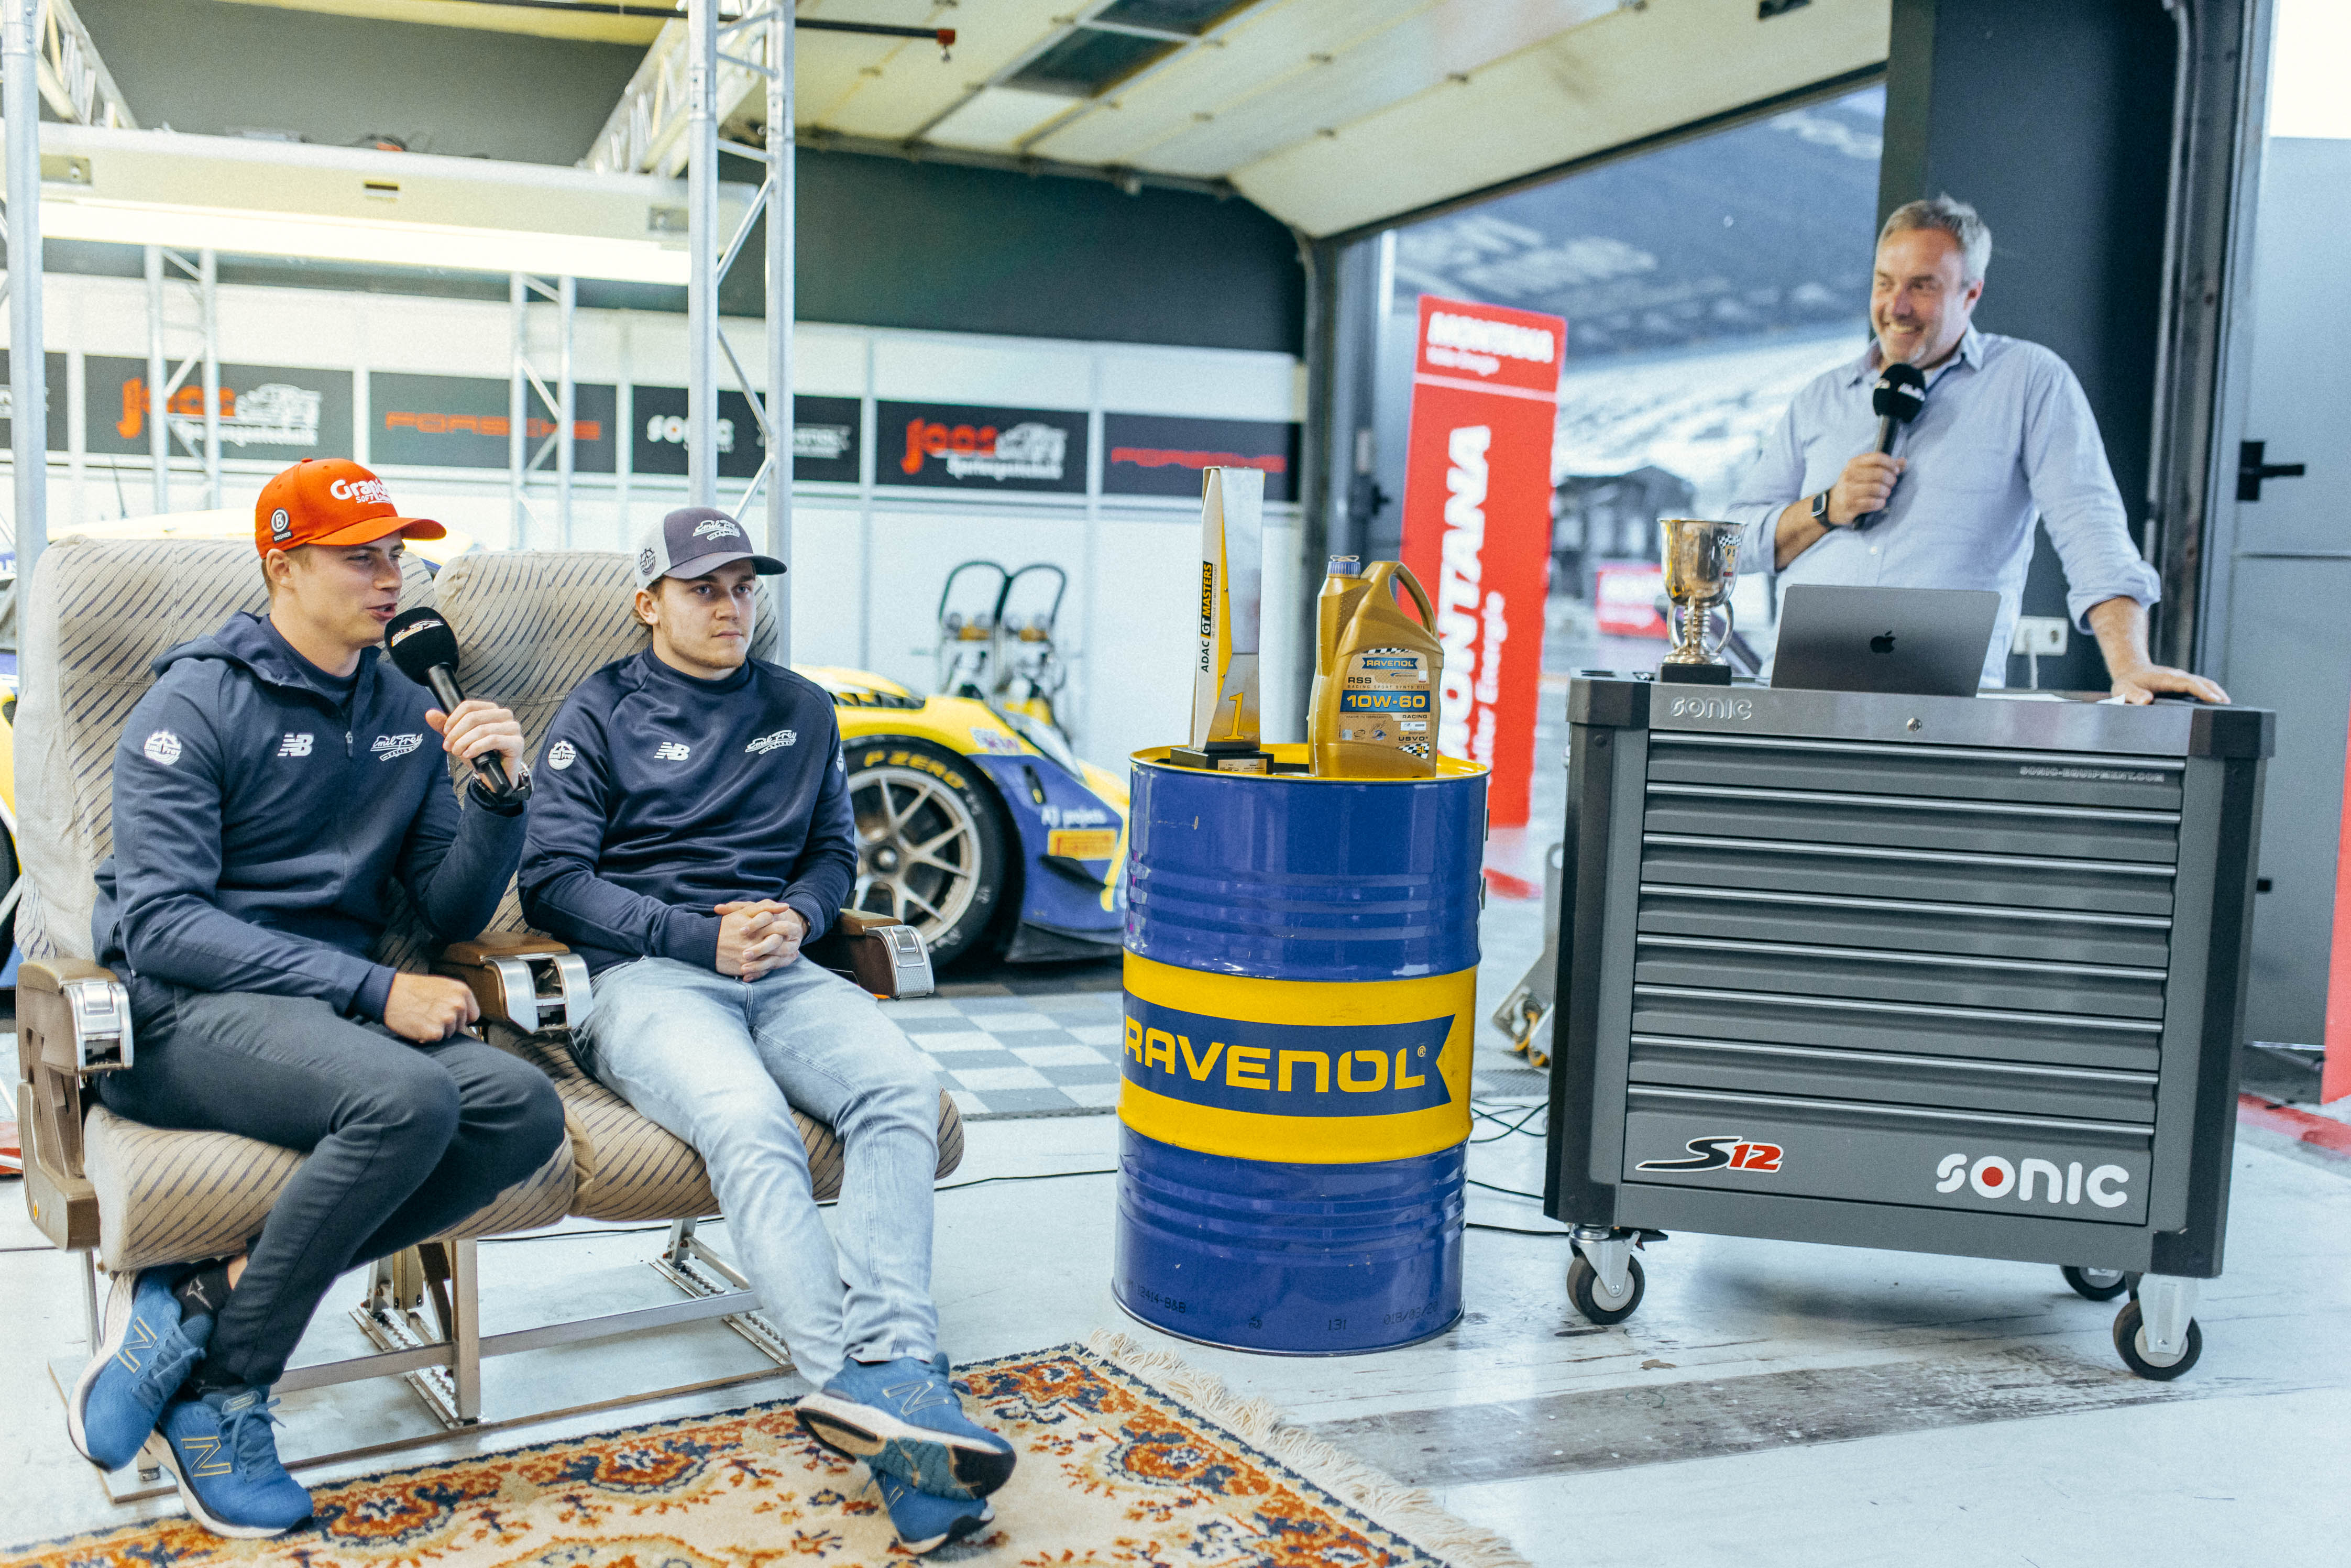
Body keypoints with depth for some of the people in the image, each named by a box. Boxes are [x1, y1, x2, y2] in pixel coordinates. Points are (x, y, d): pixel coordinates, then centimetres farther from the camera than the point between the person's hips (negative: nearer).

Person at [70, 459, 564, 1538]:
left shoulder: (406, 715, 14)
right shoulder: (195, 703, -4)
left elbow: (456, 914, 13)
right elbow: (160, 923, -14)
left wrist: (500, 796, -7)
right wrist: (373, 991, -20)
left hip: (334, 1018, 6)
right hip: (182, 1015, -6)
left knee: (523, 1112, -22)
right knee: (405, 1099, -34)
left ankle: (206, 1299, -18)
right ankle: (221, 1395, -16)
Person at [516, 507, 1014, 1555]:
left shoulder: (802, 712, 23)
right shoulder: (600, 714, 10)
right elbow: (553, 879, 2)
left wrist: (795, 917, 2)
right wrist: (701, 937, -9)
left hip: (779, 967, 4)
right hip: (645, 977, -3)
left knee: (901, 1089, -29)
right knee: (748, 1122, -35)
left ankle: (886, 1370, -42)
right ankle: (879, 1395, -45)